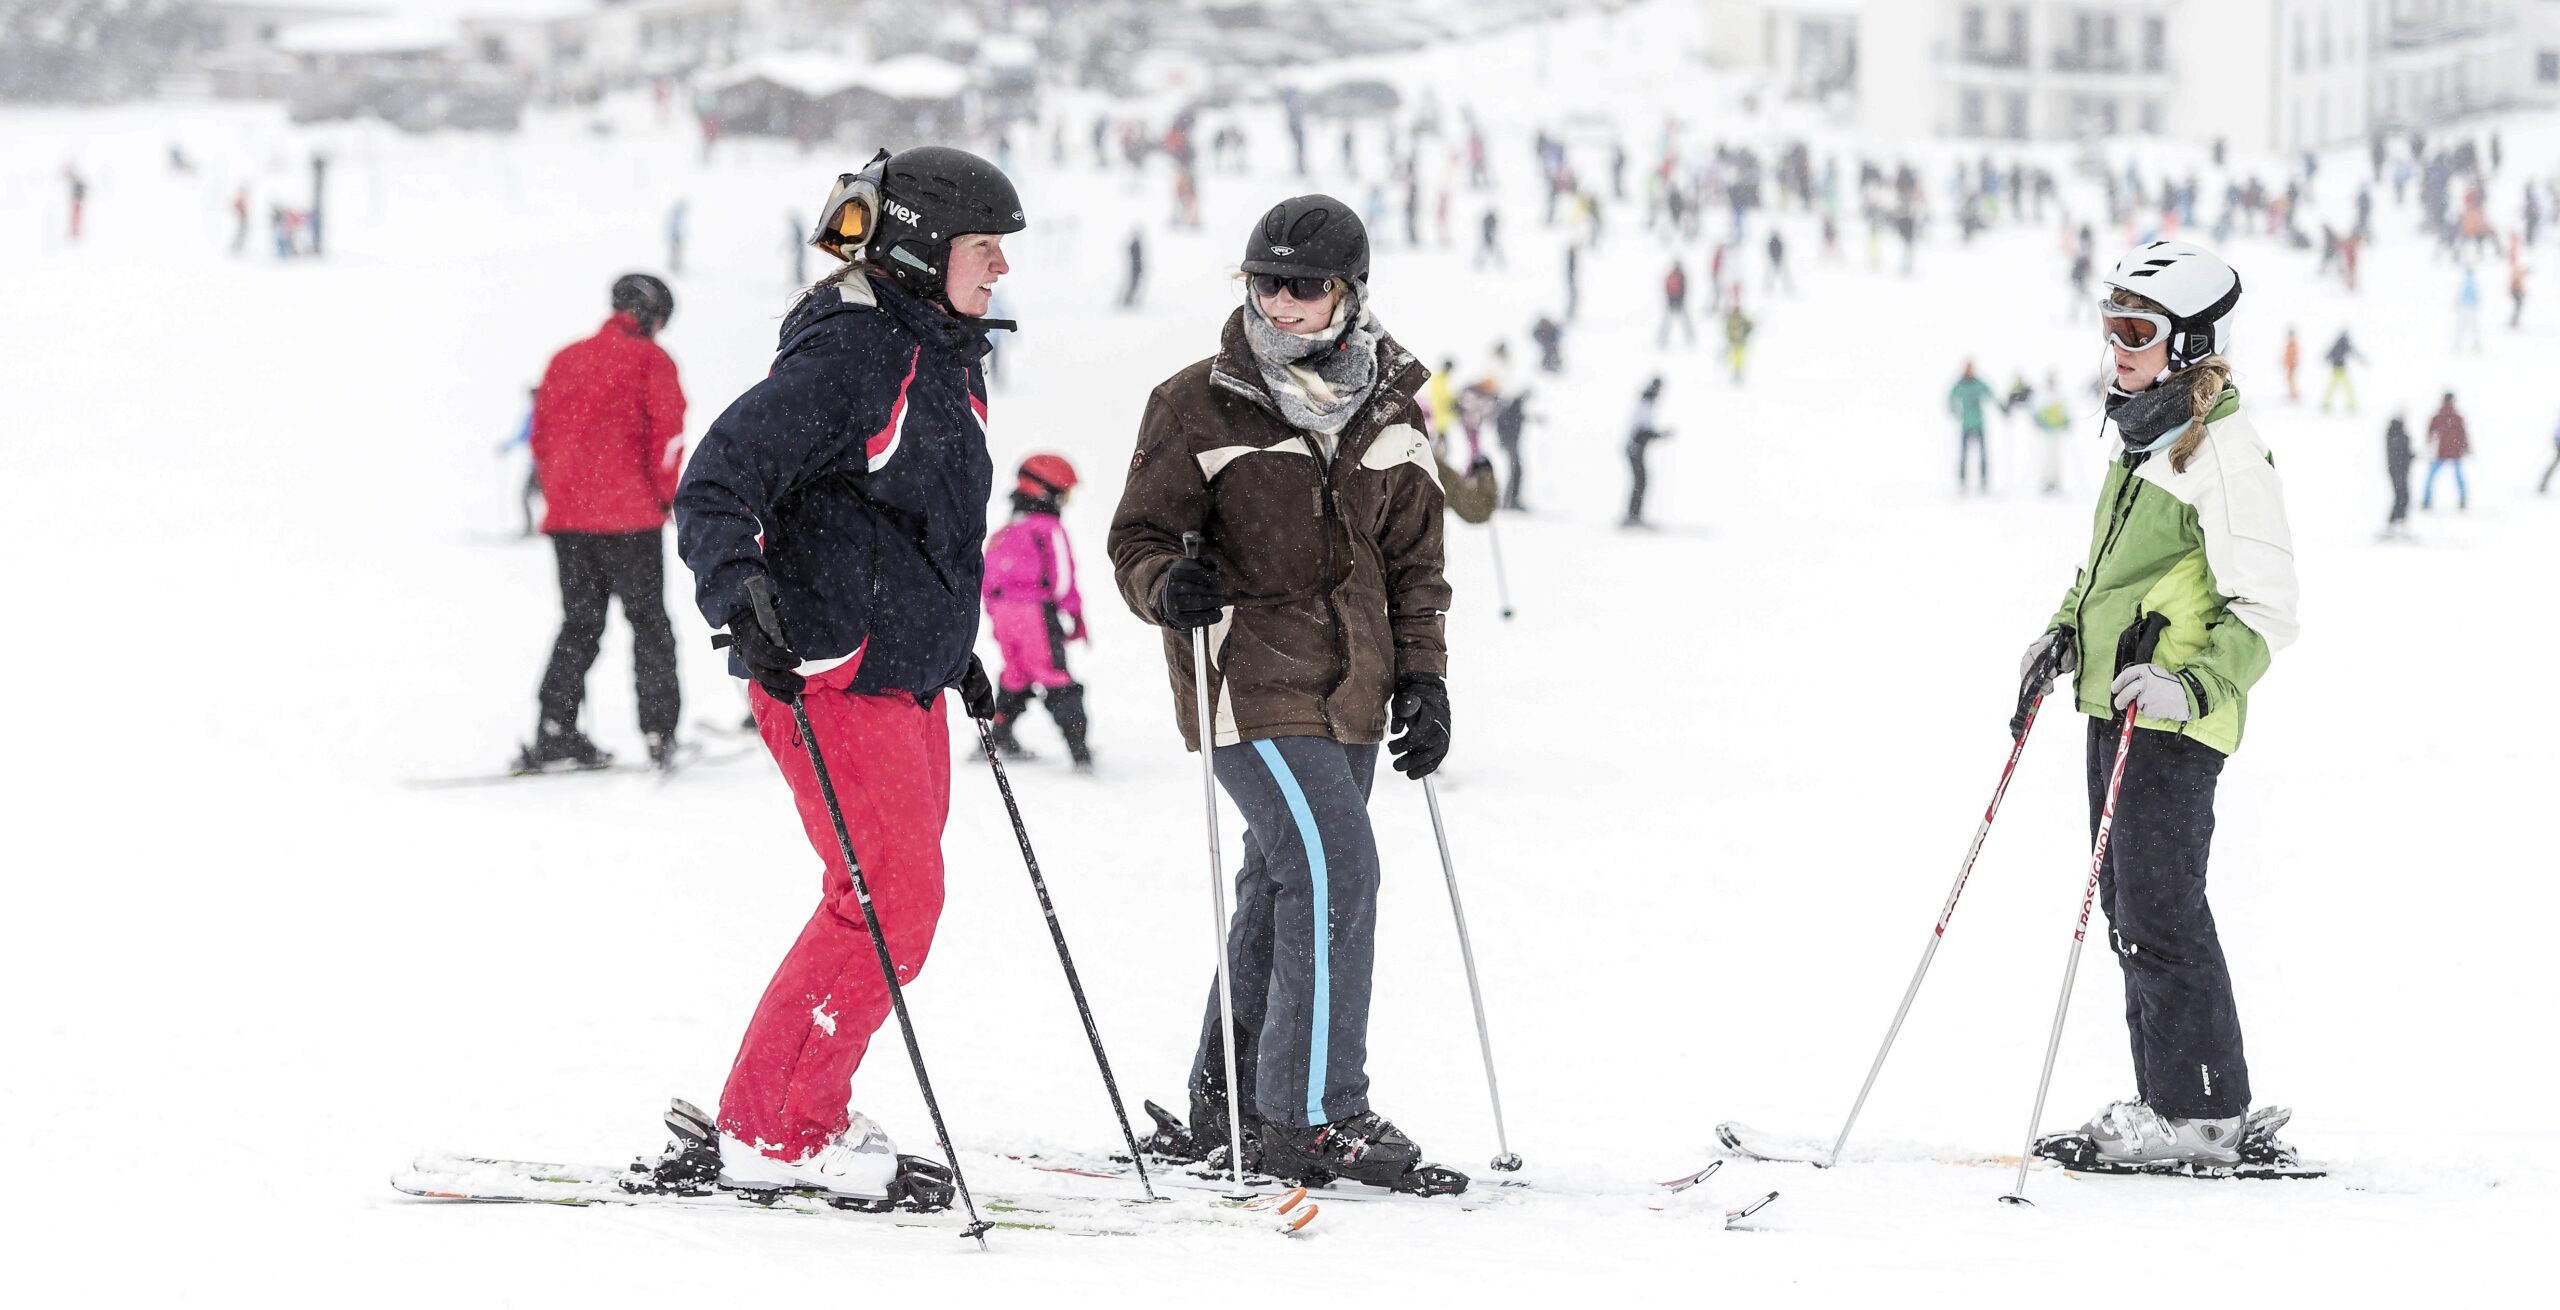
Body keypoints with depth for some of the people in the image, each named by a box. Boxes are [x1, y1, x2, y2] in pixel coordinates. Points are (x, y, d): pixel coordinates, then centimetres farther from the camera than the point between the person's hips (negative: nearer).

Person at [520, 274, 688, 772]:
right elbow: (667, 432, -11)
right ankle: (659, 733, 0)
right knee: (648, 620, 5)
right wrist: (666, 497, 1)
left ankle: (555, 731, 2)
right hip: (629, 515, -5)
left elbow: (541, 436, 13)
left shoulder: (566, 359, 13)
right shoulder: (650, 360, -3)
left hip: (566, 516, 5)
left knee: (580, 622, 12)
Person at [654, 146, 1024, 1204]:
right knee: (891, 905, -12)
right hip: (834, 674, -10)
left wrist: (956, 649, 31)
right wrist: (738, 583, -37)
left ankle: (798, 1118, 19)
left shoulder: (949, 359, 14)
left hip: (909, 679, 10)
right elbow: (717, 485, -20)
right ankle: (771, 1137, -5)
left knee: (895, 905, 10)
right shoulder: (844, 354, -15)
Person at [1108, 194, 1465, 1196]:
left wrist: (1422, 677, 8)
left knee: (1285, 893, 11)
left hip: (1349, 697, 6)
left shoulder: (1391, 412, 10)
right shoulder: (1199, 406, -5)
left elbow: (1413, 560, 17)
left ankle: (1224, 1110, 22)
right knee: (1334, 871, -17)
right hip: (1255, 688, -6)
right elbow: (1137, 537, -2)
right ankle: (1316, 1116, -13)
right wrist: (1166, 586, -24)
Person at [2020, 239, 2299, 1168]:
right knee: (2129, 905, 13)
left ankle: (2202, 1115, 1)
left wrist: (2195, 683, -30)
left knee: (2158, 913, -7)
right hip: (2117, 706, 9)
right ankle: (2168, 1100, 21)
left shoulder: (2225, 454, -16)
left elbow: (2265, 614, -18)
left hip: (2176, 718, -9)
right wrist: (2067, 632, 11)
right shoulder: (2133, 432, 12)